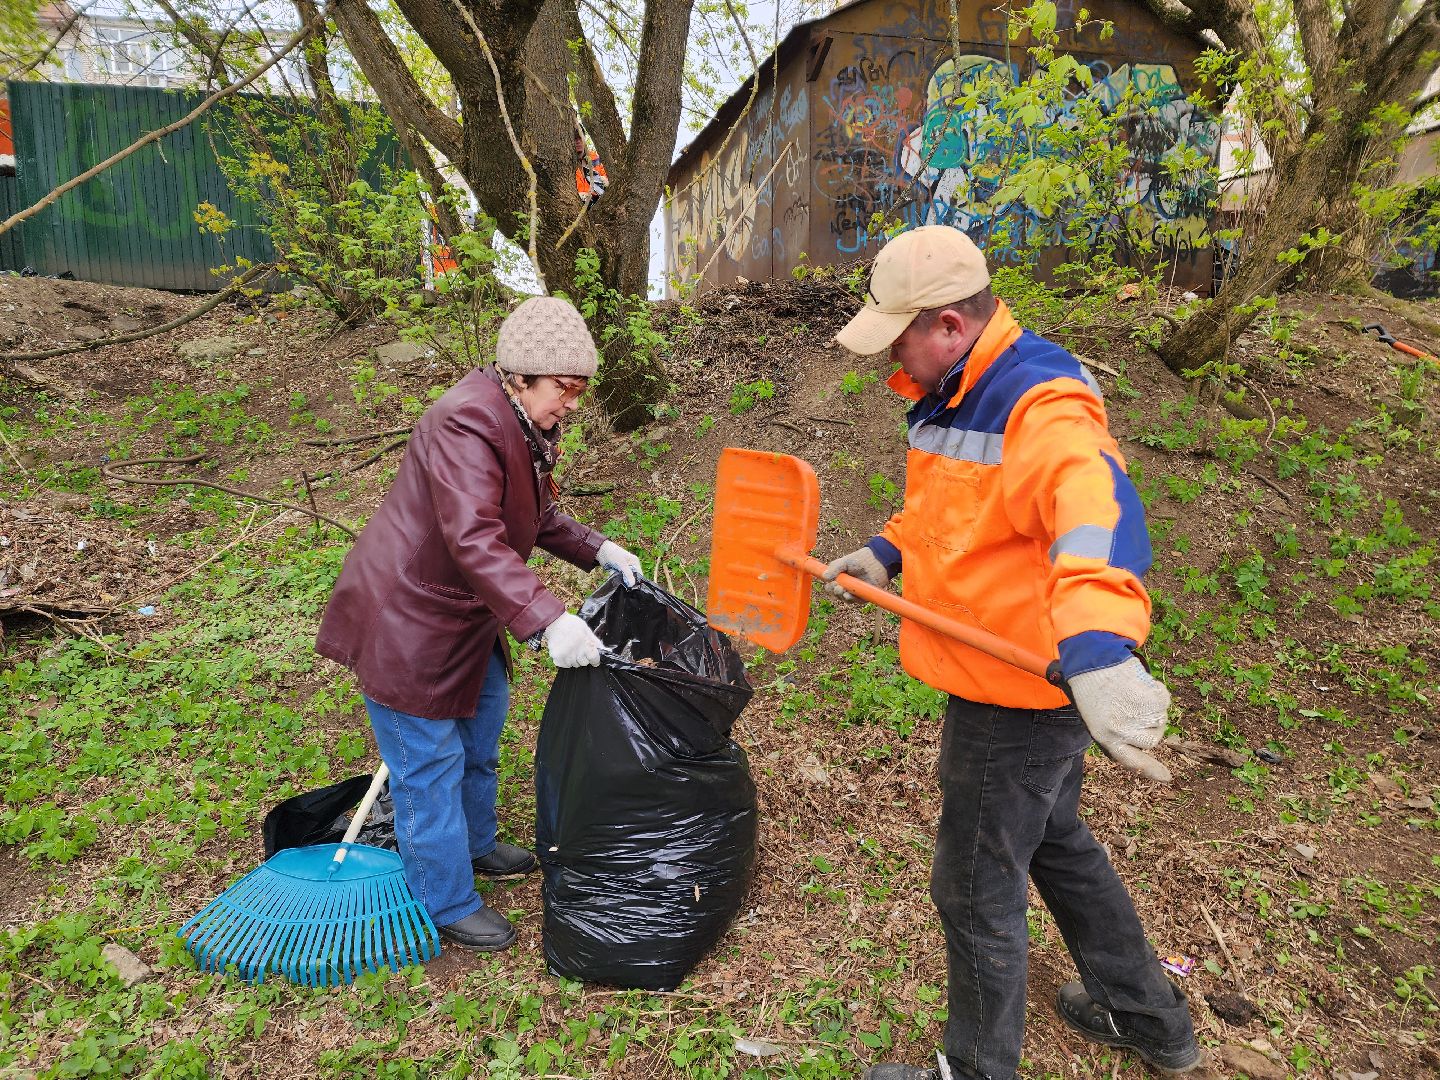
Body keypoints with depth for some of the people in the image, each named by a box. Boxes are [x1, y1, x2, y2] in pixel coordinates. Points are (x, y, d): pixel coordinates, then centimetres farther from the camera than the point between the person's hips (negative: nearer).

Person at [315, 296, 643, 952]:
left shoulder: (523, 424, 4)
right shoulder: (466, 425, -29)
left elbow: (536, 516, 16)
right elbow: (474, 539, -40)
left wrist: (597, 550, 3)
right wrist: (546, 620, -46)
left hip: (462, 611, 10)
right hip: (406, 620, -10)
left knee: (482, 721, 25)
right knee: (431, 764, 4)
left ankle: (474, 843, 48)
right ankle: (445, 905, 24)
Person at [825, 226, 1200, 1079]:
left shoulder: (1043, 407, -27)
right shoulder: (953, 396, 5)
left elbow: (1096, 514, -47)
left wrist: (1095, 648, -63)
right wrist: (887, 553, 4)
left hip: (1021, 695, -10)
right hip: (1002, 682, 10)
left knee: (976, 891, 8)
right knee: (1057, 844, 27)